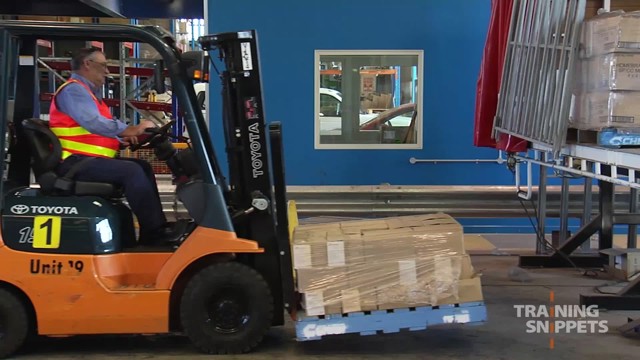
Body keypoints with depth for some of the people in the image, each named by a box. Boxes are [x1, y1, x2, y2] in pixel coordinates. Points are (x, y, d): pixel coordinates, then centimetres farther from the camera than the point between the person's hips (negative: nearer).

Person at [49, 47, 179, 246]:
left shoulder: (88, 92, 24)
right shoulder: (73, 90, -9)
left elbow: (101, 129, 18)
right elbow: (94, 123, -24)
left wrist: (122, 138, -1)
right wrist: (132, 130, -22)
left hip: (89, 159, 11)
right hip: (76, 162, -11)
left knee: (143, 167, 4)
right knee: (131, 171, -24)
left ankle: (150, 235, -2)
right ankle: (155, 232, -22)